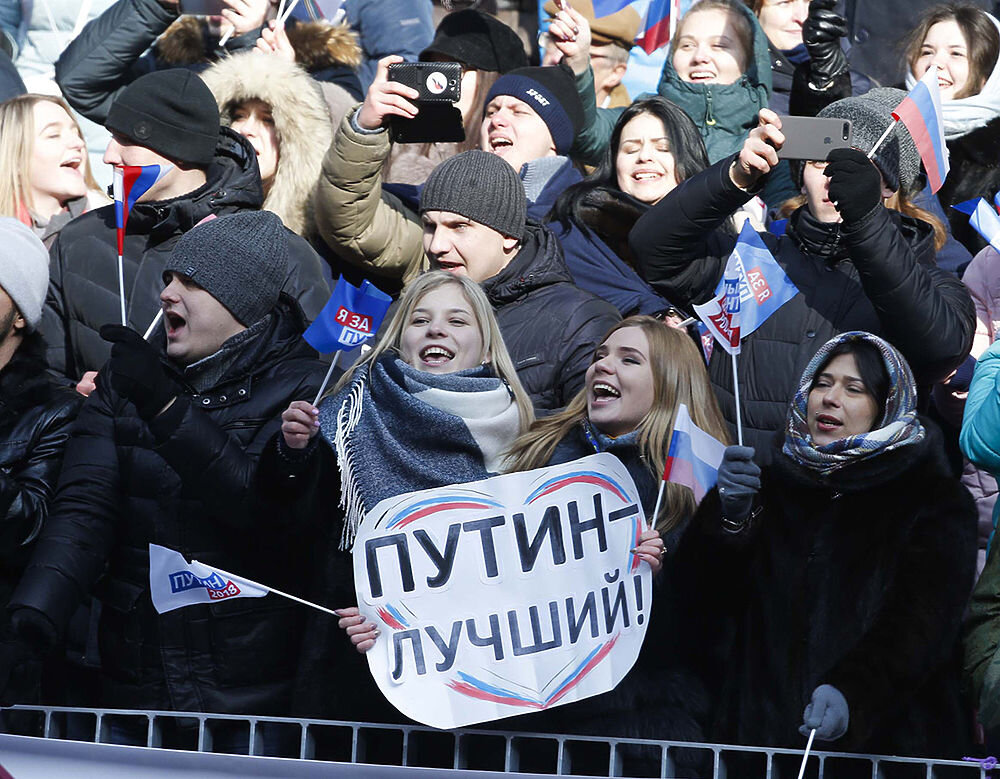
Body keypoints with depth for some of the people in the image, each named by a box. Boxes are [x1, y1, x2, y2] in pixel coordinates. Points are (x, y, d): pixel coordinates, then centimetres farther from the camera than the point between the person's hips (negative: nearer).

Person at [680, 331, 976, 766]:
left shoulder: (935, 501, 1)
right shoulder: (773, 483, 14)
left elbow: (921, 620, -14)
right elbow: (702, 594, 5)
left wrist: (851, 693, -31)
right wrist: (731, 517, -15)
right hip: (763, 731, 3)